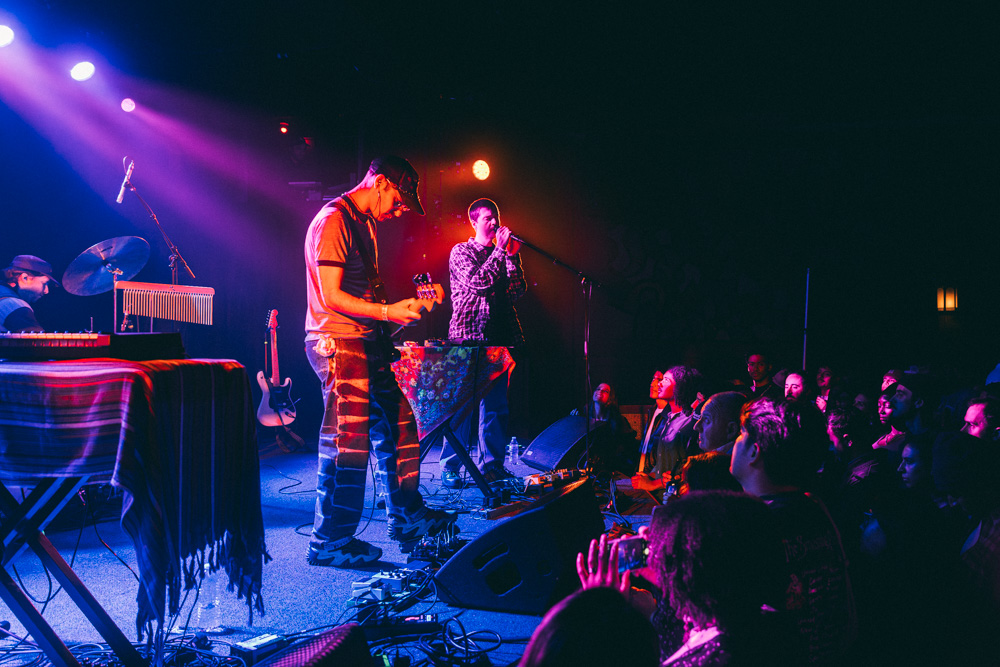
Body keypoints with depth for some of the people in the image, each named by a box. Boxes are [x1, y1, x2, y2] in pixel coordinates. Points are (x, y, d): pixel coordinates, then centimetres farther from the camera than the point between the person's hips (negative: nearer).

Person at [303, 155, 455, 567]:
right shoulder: (333, 221, -13)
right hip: (337, 342, -10)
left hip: (366, 340, 10)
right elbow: (332, 296, -19)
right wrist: (387, 312, -22)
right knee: (348, 444, -8)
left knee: (397, 424, 13)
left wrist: (402, 307, 12)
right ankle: (329, 543, 3)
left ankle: (407, 518, 26)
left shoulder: (366, 222, 18)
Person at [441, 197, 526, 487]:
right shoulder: (461, 252, 3)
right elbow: (478, 281, -14)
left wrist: (512, 257, -2)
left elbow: (518, 291, 7)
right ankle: (450, 468, 3)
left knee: (496, 403, 6)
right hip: (468, 337, -5)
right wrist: (500, 251, -8)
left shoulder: (502, 254, 19)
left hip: (498, 337, 5)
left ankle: (493, 464, 14)